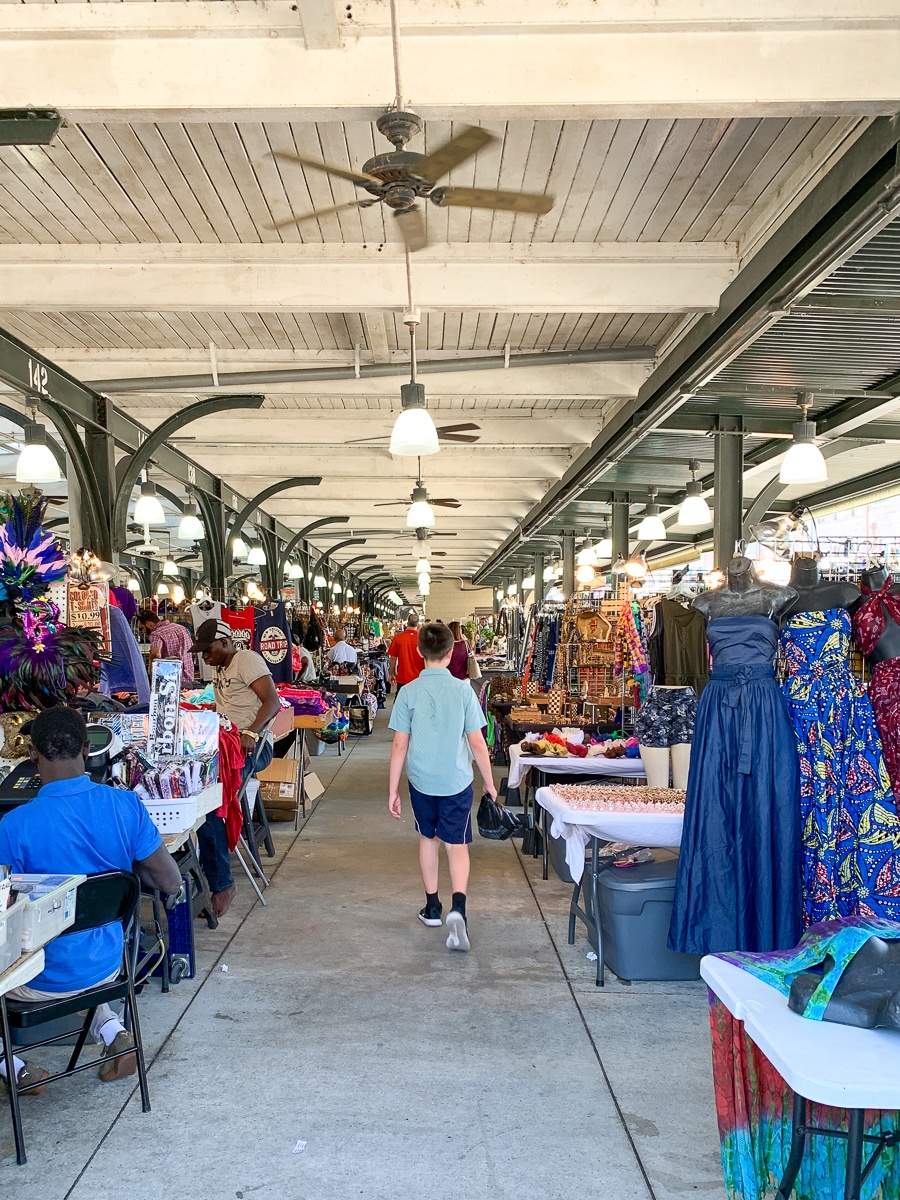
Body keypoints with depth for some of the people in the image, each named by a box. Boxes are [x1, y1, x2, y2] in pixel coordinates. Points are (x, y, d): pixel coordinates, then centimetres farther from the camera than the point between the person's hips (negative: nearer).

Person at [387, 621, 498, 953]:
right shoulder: (463, 691, -8)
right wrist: (489, 782, 8)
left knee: (428, 838, 21)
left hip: (421, 779, 1)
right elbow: (477, 743, -6)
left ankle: (432, 906, 31)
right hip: (456, 780, -1)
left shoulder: (409, 692, -7)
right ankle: (458, 907, -17)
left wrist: (393, 790, 3)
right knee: (457, 845, 5)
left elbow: (400, 745, -5)